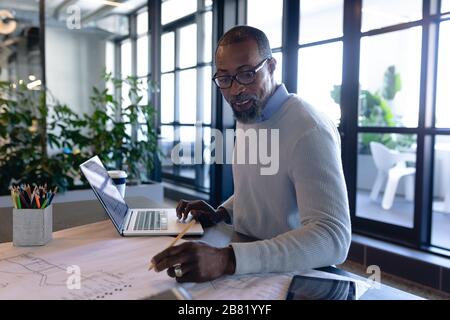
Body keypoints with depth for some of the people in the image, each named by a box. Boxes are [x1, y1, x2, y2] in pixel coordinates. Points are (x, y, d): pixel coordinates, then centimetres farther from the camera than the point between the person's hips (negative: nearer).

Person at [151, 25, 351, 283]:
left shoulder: (309, 131, -22)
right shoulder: (245, 117, 6)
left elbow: (333, 238, -31)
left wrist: (227, 260, -38)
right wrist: (222, 213, 2)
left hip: (289, 272, -7)